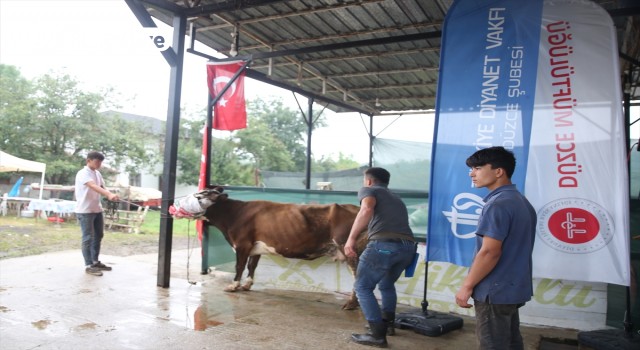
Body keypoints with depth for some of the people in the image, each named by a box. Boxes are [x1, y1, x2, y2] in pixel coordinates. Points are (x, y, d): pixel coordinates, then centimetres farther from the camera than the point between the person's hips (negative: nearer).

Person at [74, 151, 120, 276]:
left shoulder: (97, 174, 10)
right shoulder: (83, 173, -16)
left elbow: (102, 187, 5)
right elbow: (94, 186, -32)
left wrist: (110, 195, -18)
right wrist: (109, 194, -46)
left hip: (97, 209, 8)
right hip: (85, 211, -8)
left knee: (98, 236, 15)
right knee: (88, 238, -3)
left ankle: (95, 262, 27)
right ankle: (88, 265, 5)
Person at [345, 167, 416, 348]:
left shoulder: (368, 190, 14)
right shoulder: (396, 198, 35)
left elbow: (367, 209, -9)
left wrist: (351, 238, -11)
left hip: (383, 244, -7)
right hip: (408, 246, 7)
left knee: (363, 287, 9)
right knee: (387, 285, 31)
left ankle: (378, 334, 6)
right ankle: (388, 324, 35)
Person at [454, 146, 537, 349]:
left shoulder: (497, 205, -20)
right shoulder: (522, 202, 10)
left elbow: (489, 253, -24)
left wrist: (467, 286, -15)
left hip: (495, 291, -9)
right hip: (514, 288, 9)